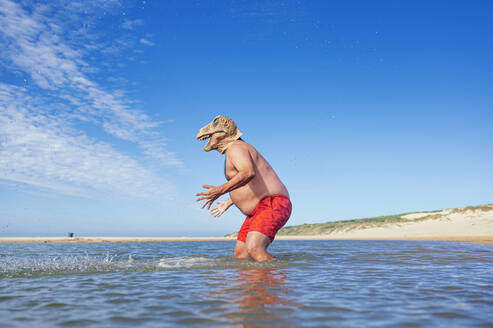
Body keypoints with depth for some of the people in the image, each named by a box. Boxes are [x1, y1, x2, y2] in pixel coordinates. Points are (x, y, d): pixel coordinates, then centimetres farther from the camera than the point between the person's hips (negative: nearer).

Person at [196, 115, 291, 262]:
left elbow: (249, 173, -33)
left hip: (272, 205, -11)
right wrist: (229, 203, 38)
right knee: (240, 255, 9)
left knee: (254, 249, -30)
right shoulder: (235, 150, 22)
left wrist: (220, 190, -33)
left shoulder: (235, 147, -10)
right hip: (257, 211, 11)